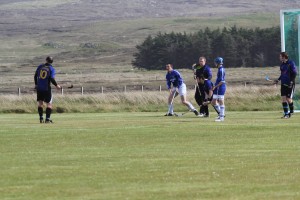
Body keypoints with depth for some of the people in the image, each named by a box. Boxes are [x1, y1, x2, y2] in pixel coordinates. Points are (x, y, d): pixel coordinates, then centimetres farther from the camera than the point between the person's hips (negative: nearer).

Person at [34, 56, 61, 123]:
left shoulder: (40, 67, 6)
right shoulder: (52, 69, -4)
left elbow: (35, 76, 12)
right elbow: (52, 79, -15)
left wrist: (36, 84, 25)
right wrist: (56, 85, -2)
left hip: (39, 88, 3)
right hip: (47, 89, -3)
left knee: (40, 103, 10)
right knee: (49, 104, 6)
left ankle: (41, 118, 2)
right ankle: (47, 119, -1)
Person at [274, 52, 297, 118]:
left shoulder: (291, 63, -10)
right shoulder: (282, 65, 11)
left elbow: (294, 73, -11)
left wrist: (291, 81, -19)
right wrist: (278, 80, 10)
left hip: (290, 85, -6)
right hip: (283, 84, 6)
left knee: (289, 99, -4)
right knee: (283, 98, -1)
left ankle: (291, 111, 18)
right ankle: (286, 113, 4)